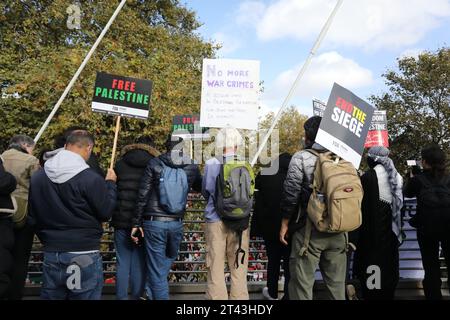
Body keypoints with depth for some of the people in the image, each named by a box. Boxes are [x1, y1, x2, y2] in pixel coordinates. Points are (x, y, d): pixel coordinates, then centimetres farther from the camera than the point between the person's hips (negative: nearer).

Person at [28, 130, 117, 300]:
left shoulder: (37, 176, 1)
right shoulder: (90, 178, -18)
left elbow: (32, 218, 10)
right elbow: (106, 213, -6)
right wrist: (110, 183, 7)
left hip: (51, 254, 5)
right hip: (84, 255, -5)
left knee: (51, 296, 17)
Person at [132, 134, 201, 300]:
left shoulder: (155, 164, -4)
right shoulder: (192, 167, 2)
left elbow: (142, 196, -5)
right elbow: (201, 187, 21)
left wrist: (136, 223, 1)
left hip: (154, 222, -2)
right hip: (176, 224, 2)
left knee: (157, 270, 6)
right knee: (166, 264, 21)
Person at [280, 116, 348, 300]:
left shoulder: (301, 158, -7)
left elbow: (291, 194, -9)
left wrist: (285, 224, 0)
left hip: (309, 230, -5)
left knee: (302, 283, 3)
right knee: (337, 283, 14)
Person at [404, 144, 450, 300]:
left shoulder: (419, 179, -6)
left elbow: (408, 193, 12)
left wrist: (411, 178, 26)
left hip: (427, 226, -2)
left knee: (431, 266, 7)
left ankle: (434, 295, 12)